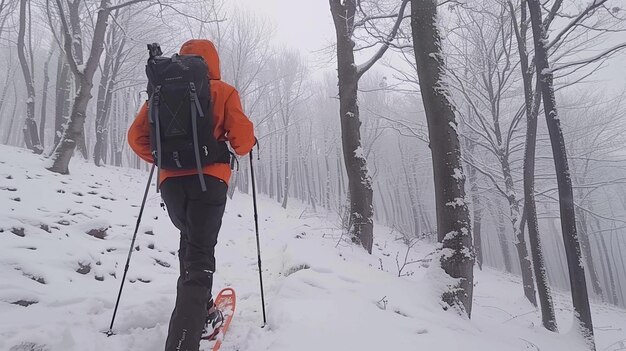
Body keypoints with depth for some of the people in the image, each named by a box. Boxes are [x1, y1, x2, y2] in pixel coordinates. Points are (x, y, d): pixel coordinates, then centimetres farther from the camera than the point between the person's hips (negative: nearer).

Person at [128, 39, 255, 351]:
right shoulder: (223, 91, 3)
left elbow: (137, 136, 8)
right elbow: (242, 138, -6)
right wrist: (244, 148, 17)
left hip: (171, 181, 4)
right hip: (208, 180, -4)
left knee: (190, 242, 26)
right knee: (200, 257, -5)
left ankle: (200, 310, 29)